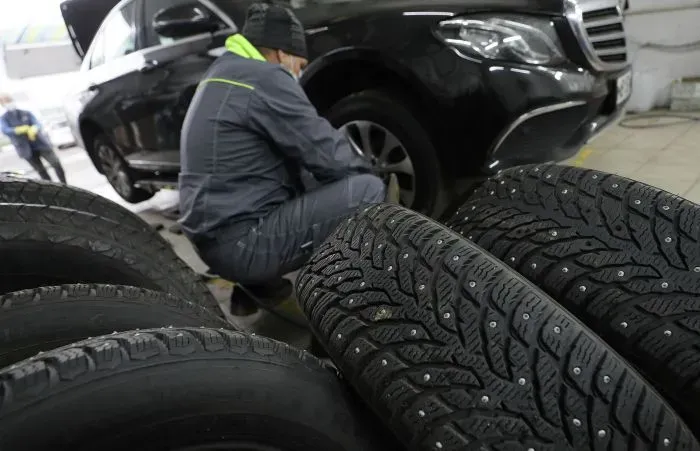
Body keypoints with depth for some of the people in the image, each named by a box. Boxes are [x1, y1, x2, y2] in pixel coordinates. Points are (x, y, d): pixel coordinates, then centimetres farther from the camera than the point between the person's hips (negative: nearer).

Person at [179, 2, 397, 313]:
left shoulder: (222, 75, 18)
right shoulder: (264, 78, -12)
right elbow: (325, 152, -13)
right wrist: (371, 177, 8)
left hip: (215, 238, 10)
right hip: (240, 241, -10)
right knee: (369, 190, -13)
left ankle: (259, 284, 16)